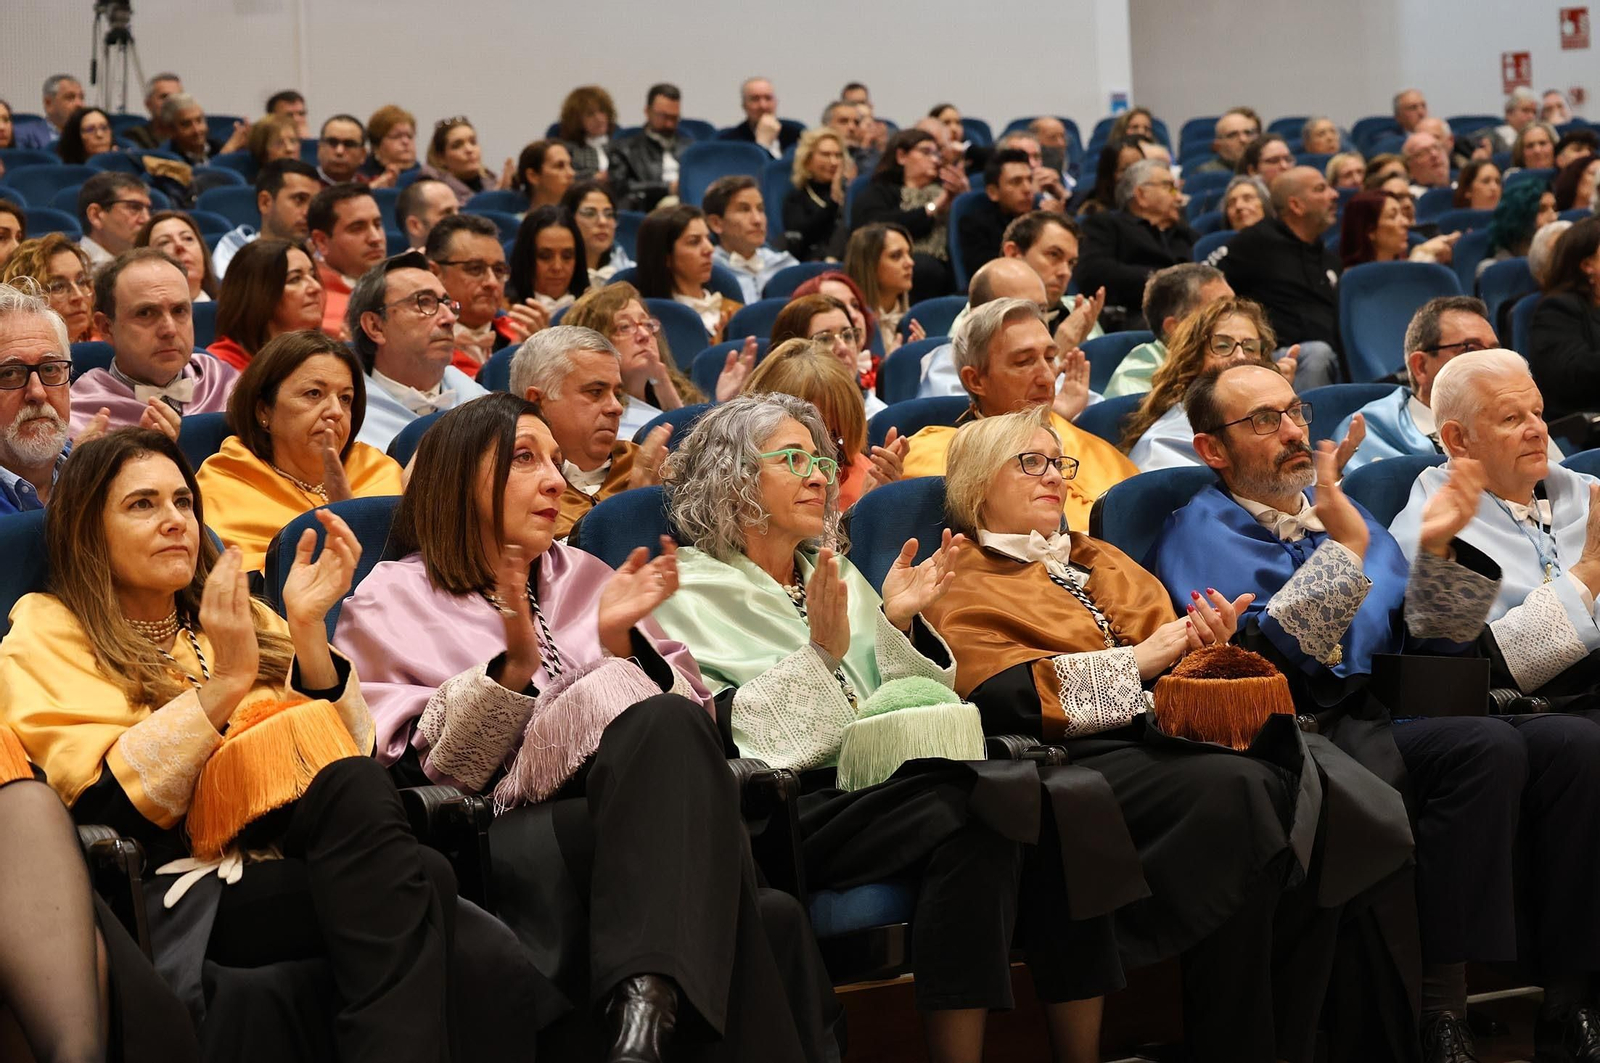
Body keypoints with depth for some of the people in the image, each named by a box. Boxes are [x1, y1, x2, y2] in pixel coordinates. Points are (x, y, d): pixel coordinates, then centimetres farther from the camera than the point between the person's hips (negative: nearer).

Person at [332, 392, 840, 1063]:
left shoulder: (584, 578, 28)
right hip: (515, 836, -4)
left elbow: (680, 717, 15)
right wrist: (513, 667, -15)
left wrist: (620, 644, -2)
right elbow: (426, 767, -1)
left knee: (666, 728, -37)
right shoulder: (390, 601, 15)